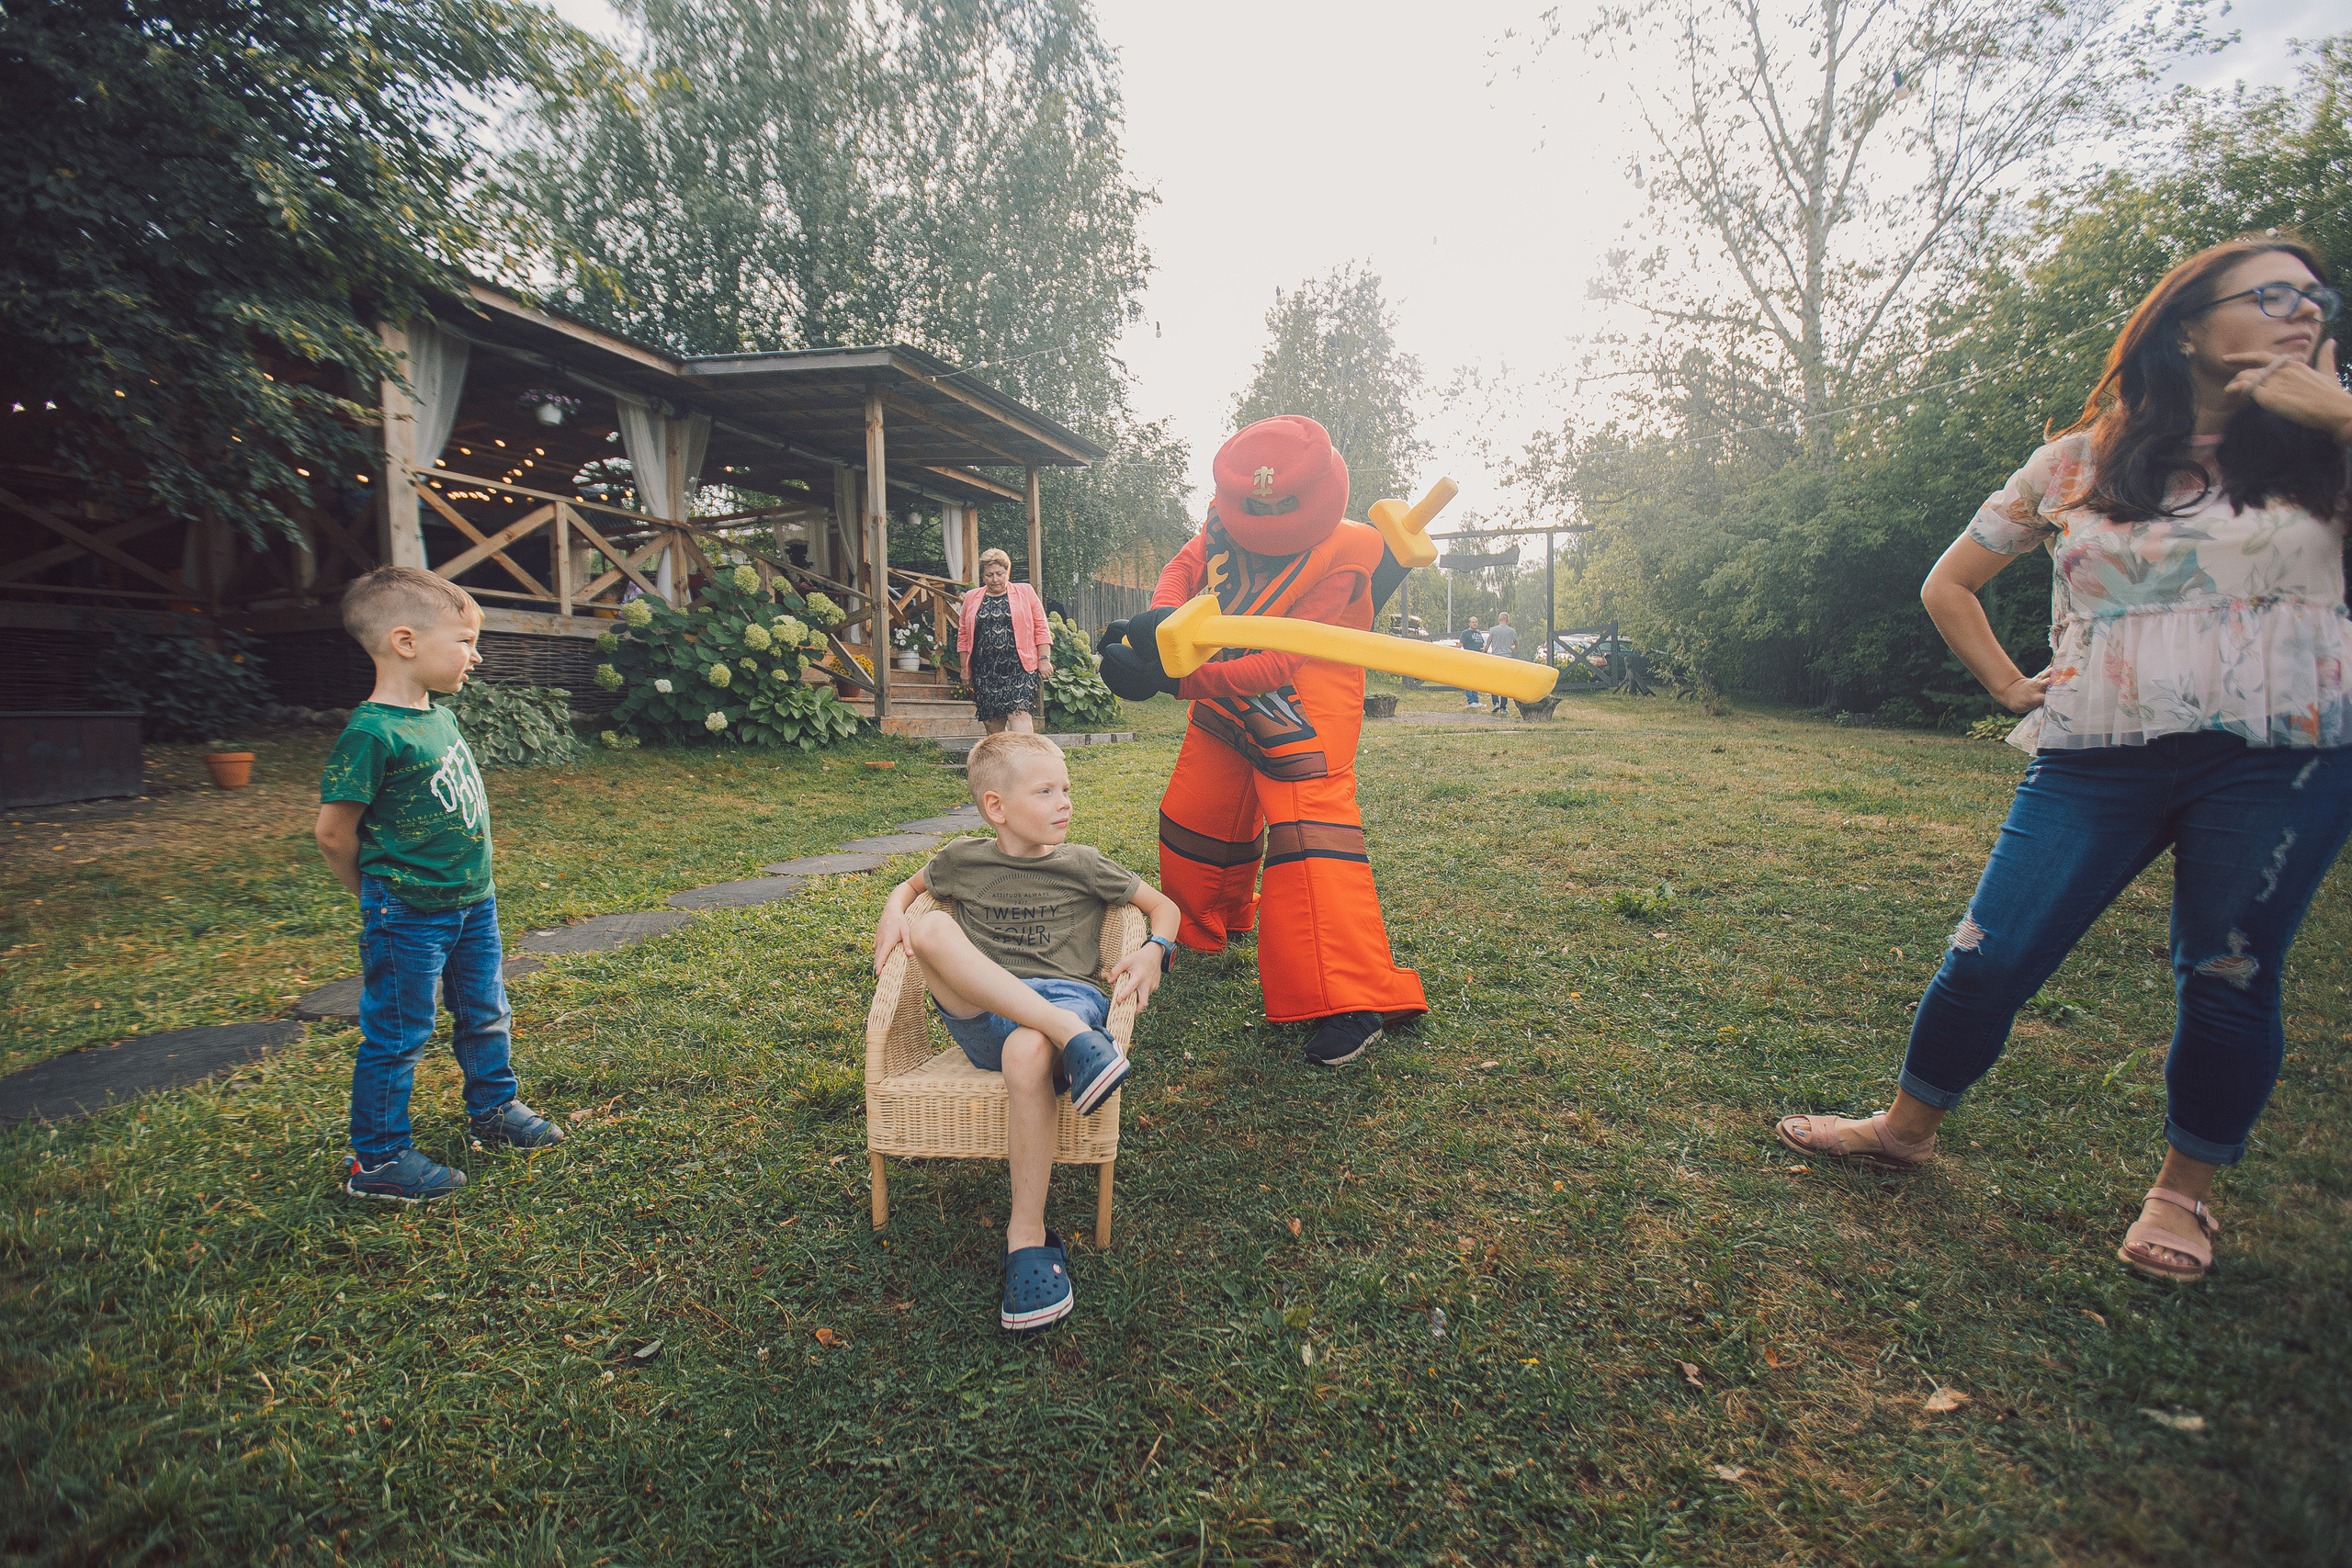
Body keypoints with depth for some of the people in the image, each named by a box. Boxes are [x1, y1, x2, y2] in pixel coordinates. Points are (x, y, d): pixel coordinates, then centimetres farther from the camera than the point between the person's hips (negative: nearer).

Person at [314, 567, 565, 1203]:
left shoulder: (440, 717, 4)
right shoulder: (372, 732, -22)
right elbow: (334, 830, -17)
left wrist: (468, 883, 17)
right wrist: (377, 894, -2)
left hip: (472, 902, 8)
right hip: (407, 918, -8)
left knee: (485, 1014, 20)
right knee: (398, 1037, 5)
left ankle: (495, 1107, 39)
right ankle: (376, 1160, 20)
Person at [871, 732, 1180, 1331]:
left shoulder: (1080, 865, 12)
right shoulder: (962, 861, 14)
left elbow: (1164, 906, 19)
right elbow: (911, 884, 34)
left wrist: (1154, 952, -3)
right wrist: (893, 911, 10)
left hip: (1066, 997, -1)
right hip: (980, 1016, 2)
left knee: (1027, 1053, -39)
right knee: (932, 927, -26)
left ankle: (1028, 1235, -20)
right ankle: (1072, 1038, -38)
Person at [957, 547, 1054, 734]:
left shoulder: (1025, 592, 8)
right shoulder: (971, 598, 14)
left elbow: (1041, 628, 7)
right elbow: (963, 635, 17)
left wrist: (1044, 659, -1)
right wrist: (965, 669, 14)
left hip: (1019, 669, -3)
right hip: (984, 672, 3)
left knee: (1018, 714, -16)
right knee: (993, 722, 4)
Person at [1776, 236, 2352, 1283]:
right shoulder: (2080, 463, 8)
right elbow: (1948, 583, 15)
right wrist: (2013, 689, 6)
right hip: (2099, 759, 0)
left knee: (2229, 982, 5)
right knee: (1992, 955, -2)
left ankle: (2185, 1189, 27)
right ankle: (1907, 1128, 19)